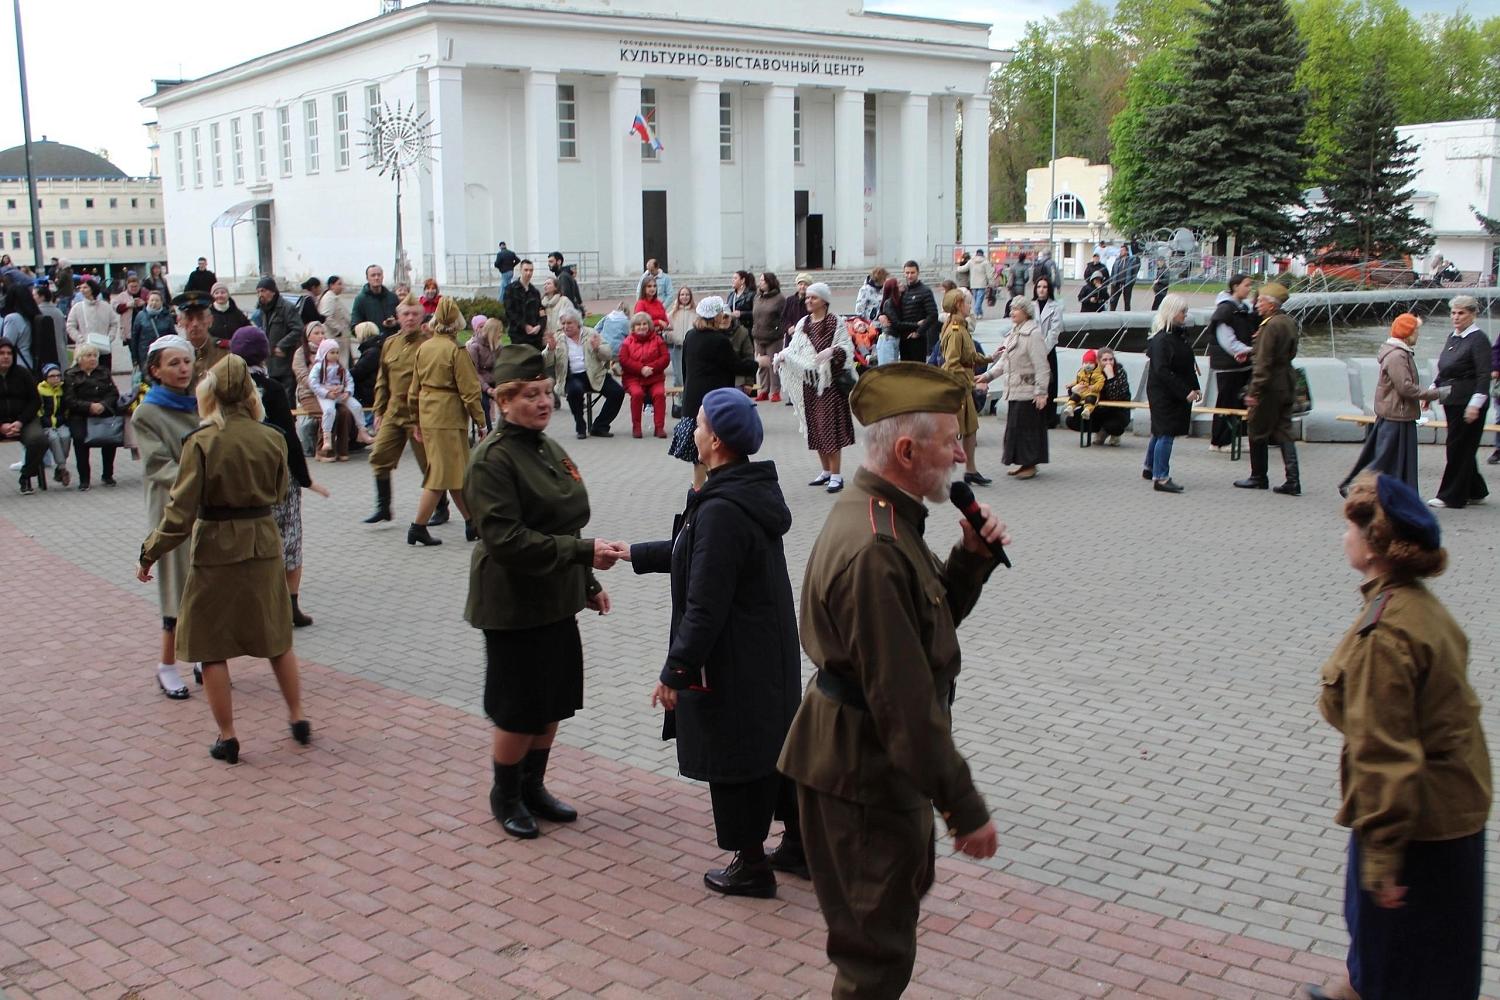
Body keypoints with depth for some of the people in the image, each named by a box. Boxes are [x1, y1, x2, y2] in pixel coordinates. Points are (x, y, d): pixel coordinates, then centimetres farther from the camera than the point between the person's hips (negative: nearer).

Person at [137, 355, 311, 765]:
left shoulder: (201, 443, -15)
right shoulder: (272, 439, -3)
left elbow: (180, 513, -13)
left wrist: (150, 554, -2)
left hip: (216, 551, -4)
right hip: (264, 546, 4)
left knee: (213, 649, 9)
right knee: (277, 641, 19)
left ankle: (227, 739, 15)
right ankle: (298, 719, 27)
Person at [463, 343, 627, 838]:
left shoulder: (549, 448, 9)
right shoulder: (492, 458, -17)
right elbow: (506, 539, -25)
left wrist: (589, 584, 15)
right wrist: (584, 552, -28)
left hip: (557, 600, 8)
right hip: (514, 606, -8)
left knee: (554, 703, 15)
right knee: (519, 710, 4)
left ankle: (533, 787, 33)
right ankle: (505, 796, 25)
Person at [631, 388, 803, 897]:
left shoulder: (721, 510, -27)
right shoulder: (757, 489, 4)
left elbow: (705, 607, -26)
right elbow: (694, 552, 18)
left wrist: (675, 672, -18)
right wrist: (633, 553, 24)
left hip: (734, 663, -9)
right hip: (771, 650, 10)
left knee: (733, 758, 7)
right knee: (776, 741, 21)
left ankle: (751, 864, 21)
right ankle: (799, 841, 35)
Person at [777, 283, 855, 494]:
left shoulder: (835, 323, -7)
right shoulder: (803, 324, 10)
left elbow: (847, 348, -12)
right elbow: (795, 348, 9)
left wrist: (832, 351, -30)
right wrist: (783, 356, -10)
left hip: (830, 381, -6)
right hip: (809, 382, 6)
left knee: (831, 427, -7)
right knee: (815, 427, 10)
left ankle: (836, 475, -1)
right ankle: (826, 471, 22)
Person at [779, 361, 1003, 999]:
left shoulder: (882, 515, 4)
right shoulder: (874, 551, -30)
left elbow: (934, 618, 14)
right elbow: (905, 700, -29)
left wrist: (973, 557, -4)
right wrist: (964, 807, -21)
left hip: (876, 760, 11)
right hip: (864, 774, -11)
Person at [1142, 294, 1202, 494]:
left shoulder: (1180, 335, 11)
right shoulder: (1162, 339, -18)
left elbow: (1187, 366, 20)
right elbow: (1162, 371, -24)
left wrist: (1195, 388, 12)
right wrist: (1185, 391, -23)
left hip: (1179, 393, 9)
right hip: (1164, 394, -9)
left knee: (1160, 432, 20)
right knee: (1165, 433, -9)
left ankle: (1150, 468, 33)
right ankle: (1160, 477, -6)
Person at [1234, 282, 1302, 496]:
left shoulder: (1271, 326, -19)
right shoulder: (1290, 323, 9)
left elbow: (1263, 362, -22)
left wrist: (1254, 391, -19)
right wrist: (1251, 353, 22)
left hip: (1269, 387, -9)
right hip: (1287, 385, 9)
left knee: (1257, 431, 7)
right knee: (1284, 432, 9)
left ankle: (1259, 477, 18)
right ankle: (1293, 482, 4)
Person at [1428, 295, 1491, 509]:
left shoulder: (1478, 339, -12)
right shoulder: (1452, 338, 13)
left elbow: (1484, 375, -18)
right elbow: (1443, 372, 22)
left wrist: (1475, 404, -23)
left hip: (1468, 402, -8)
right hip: (1452, 401, 8)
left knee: (1458, 448, -3)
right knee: (1464, 448, 13)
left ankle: (1452, 496, 4)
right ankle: (1475, 492, 24)